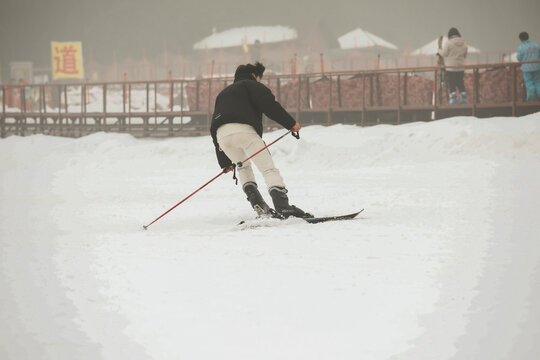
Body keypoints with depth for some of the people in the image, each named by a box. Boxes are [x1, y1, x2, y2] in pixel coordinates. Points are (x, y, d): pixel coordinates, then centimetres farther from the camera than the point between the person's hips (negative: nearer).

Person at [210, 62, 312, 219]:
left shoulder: (222, 94, 38)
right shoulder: (251, 85, 19)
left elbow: (214, 127, 32)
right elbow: (268, 104, -2)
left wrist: (224, 161, 31)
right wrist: (290, 123, -2)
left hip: (221, 135, 6)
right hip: (244, 130, -6)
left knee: (243, 167, 29)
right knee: (269, 169, -5)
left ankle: (258, 205, 12)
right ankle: (283, 206, -23)